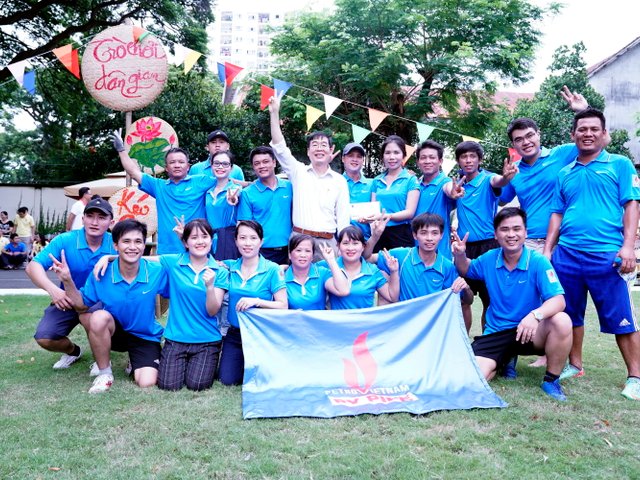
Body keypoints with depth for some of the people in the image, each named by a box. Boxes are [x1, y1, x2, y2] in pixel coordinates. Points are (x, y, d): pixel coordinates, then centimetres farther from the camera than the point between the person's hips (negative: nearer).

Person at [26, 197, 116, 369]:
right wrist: (53, 289, -38)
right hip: (68, 300, 2)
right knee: (44, 338, -17)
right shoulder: (65, 240, -14)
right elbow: (33, 266, -19)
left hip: (100, 301, -2)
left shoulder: (114, 244, -12)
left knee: (88, 315, -36)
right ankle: (73, 351, 22)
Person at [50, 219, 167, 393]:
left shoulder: (157, 272, -20)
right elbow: (82, 305, -4)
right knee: (99, 317, -33)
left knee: (147, 383, -21)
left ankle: (135, 363, 18)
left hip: (146, 336, -1)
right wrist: (67, 280, -19)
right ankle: (104, 372, -9)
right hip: (115, 331, 1)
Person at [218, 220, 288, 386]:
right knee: (227, 380, -2)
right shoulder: (229, 267, 0)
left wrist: (257, 301, -27)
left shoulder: (272, 269, -11)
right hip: (235, 334, 3)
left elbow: (283, 306, -14)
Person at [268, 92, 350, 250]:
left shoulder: (339, 181, 7)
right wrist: (274, 113, -10)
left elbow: (343, 217, 7)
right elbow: (279, 148, -3)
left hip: (327, 241, 0)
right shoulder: (299, 172, 7)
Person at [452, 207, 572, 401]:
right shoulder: (488, 260, -1)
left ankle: (551, 380, -9)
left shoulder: (538, 262, -12)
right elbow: (466, 269, 20)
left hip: (529, 332, -2)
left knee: (562, 321, -34)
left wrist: (535, 314, -42)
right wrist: (460, 255, -3)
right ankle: (506, 360, 17)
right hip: (495, 333, 2)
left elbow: (558, 300, -22)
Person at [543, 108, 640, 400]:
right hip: (566, 255, 4)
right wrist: (547, 251, 7)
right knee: (571, 315, 12)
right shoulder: (564, 174, 16)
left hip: (607, 256, -4)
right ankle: (574, 365, 27)